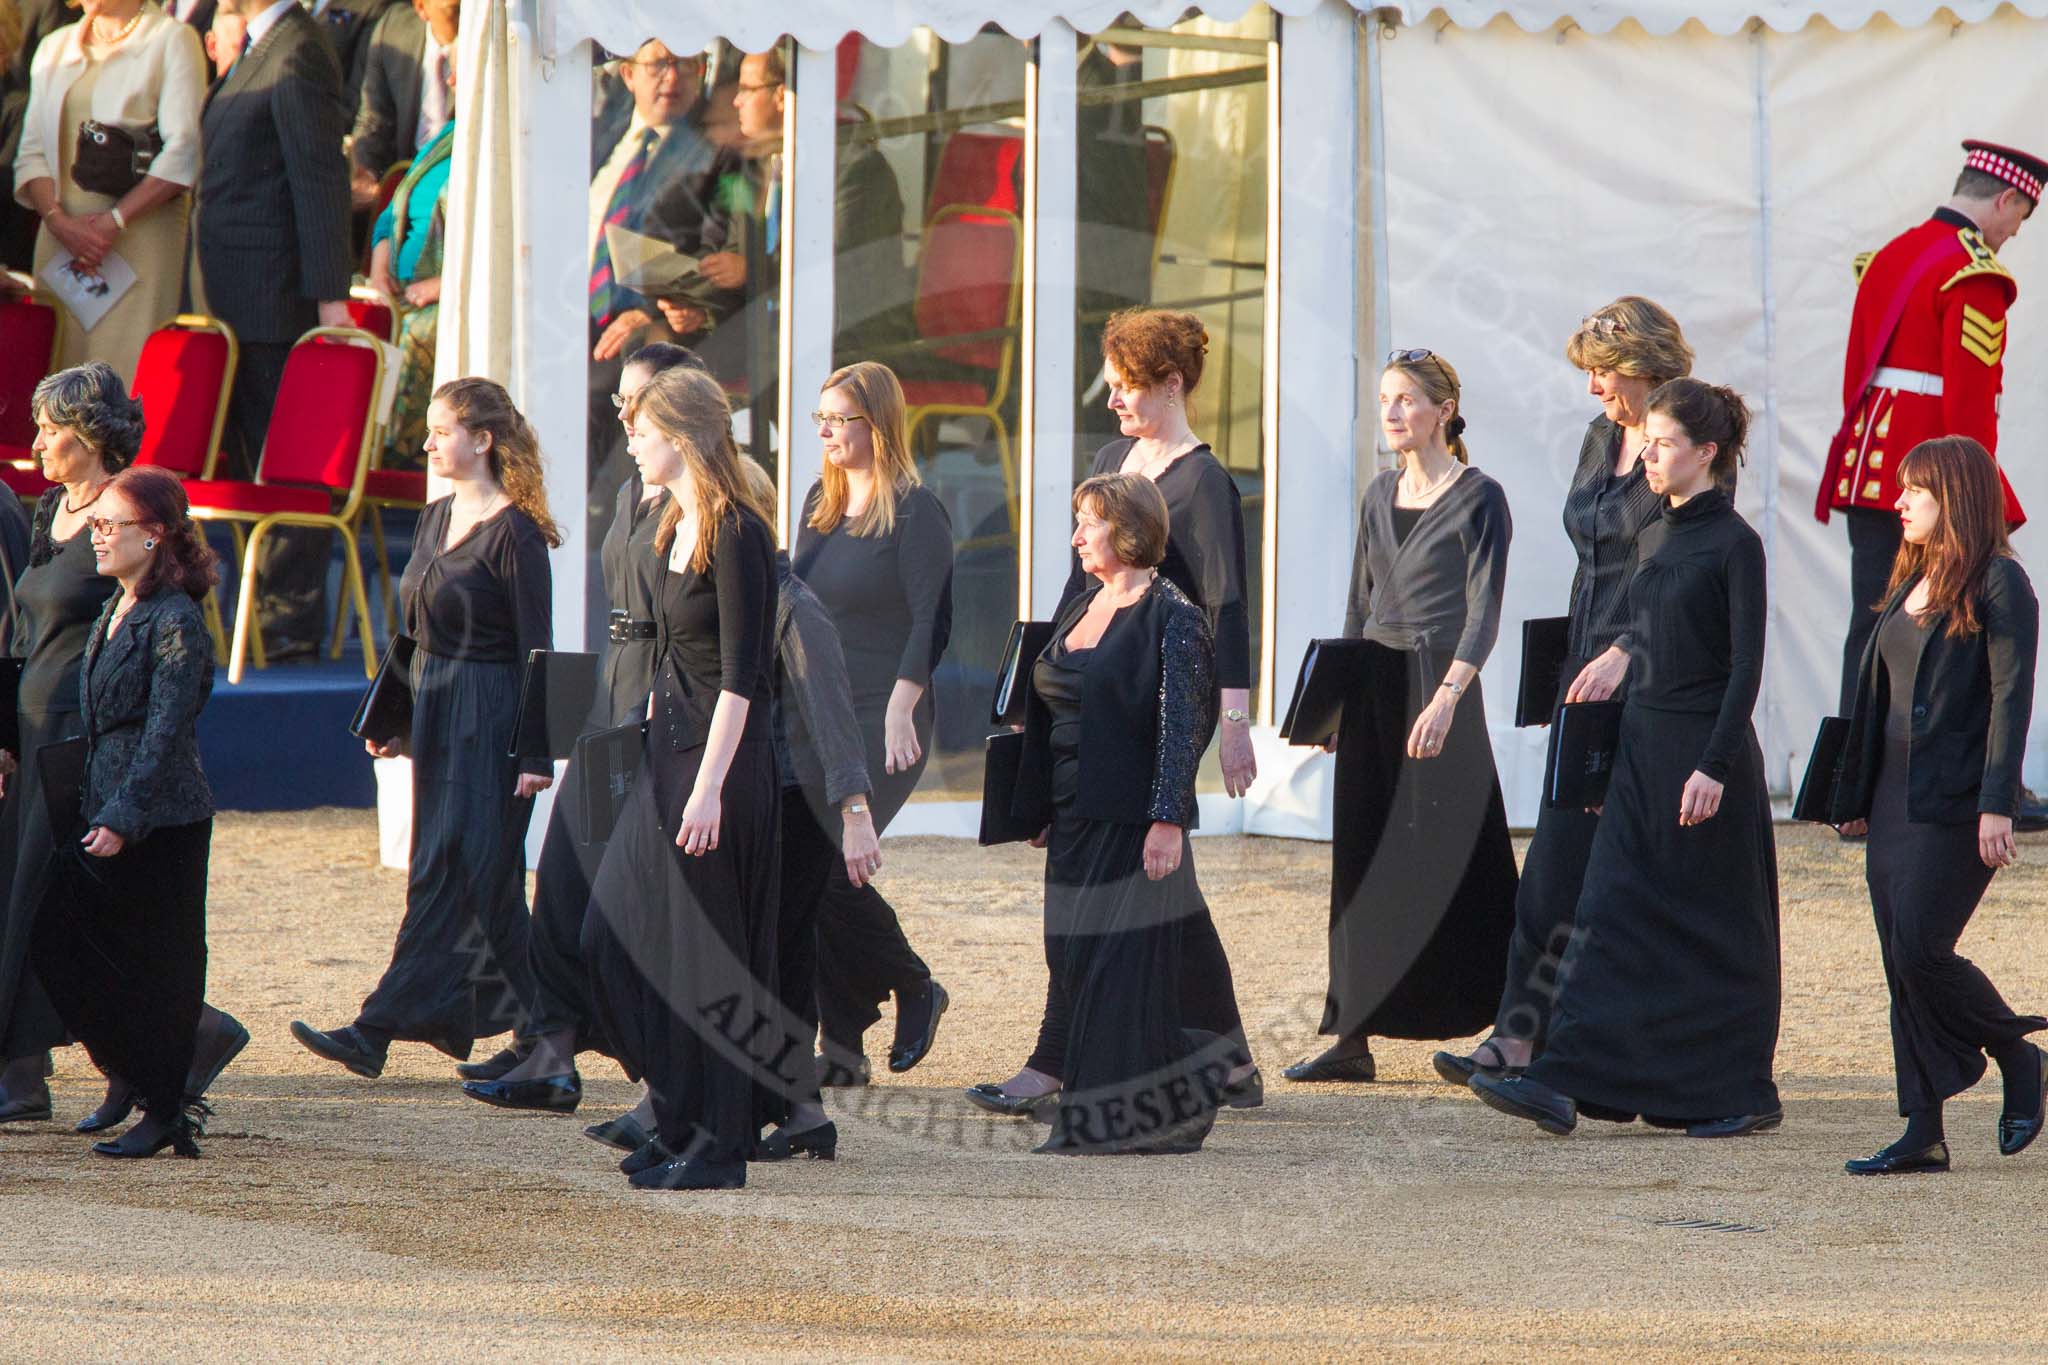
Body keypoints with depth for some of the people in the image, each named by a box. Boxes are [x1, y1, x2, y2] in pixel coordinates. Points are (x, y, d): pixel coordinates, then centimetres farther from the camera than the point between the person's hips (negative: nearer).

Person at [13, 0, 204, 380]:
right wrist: (58, 220, -6)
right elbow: (32, 152, 12)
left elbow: (184, 150, -8)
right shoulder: (54, 47, 18)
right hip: (61, 238, 5)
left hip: (140, 240, -5)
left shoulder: (172, 41, 1)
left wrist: (114, 220, -14)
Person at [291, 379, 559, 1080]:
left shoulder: (513, 531, -12)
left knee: (446, 872, -9)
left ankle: (377, 1031, -14)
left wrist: (536, 753, -16)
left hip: (489, 719, -9)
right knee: (484, 882, 9)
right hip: (435, 715, 9)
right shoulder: (435, 520, 13)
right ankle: (539, 1035, 16)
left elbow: (535, 648, -13)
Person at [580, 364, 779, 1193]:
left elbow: (741, 676, -19)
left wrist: (708, 788, -22)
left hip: (721, 754, -9)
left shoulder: (736, 536, -16)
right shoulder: (678, 528, 12)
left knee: (706, 954, -3)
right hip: (668, 750, 9)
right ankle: (678, 1123, 16)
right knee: (616, 935, 8)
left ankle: (717, 1147, 5)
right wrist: (653, 725, 19)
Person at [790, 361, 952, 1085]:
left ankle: (916, 990, 5)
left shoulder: (916, 513, -8)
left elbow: (931, 620, -14)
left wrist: (900, 709, -22)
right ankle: (841, 1046, 3)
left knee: (825, 864, -17)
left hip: (881, 724, -7)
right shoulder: (819, 504, 14)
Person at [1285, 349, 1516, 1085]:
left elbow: (1483, 612, -16)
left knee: (1451, 860, -5)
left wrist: (1446, 698, -27)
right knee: (1363, 864, 4)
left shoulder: (1478, 498, -8)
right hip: (1372, 694, 7)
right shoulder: (1379, 495, 13)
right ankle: (1353, 1038, 6)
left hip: (1438, 691, -7)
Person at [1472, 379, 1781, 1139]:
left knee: (1716, 930, 1)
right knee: (1612, 912, -1)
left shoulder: (1734, 545, -10)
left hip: (1705, 751, -7)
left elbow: (1746, 665, -14)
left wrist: (1714, 767, -21)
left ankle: (1743, 1095, 13)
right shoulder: (1654, 539, 13)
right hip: (1641, 749, 7)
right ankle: (1566, 1082, -6)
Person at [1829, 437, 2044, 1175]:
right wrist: (1856, 796, 17)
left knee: (1921, 950, -13)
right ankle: (1923, 1134, 6)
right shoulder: (1909, 582, 16)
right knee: (1903, 965, 4)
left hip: (1955, 806, -8)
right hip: (1894, 802, 8)